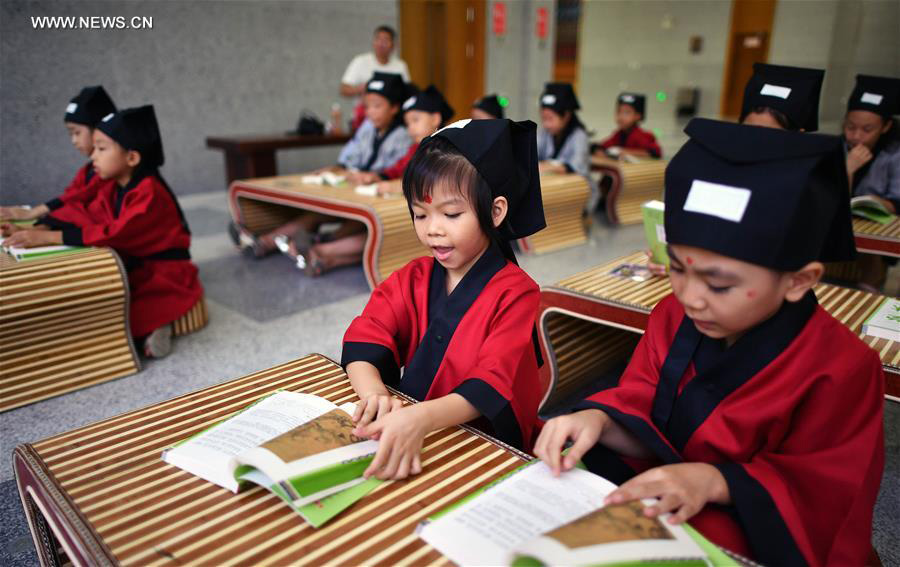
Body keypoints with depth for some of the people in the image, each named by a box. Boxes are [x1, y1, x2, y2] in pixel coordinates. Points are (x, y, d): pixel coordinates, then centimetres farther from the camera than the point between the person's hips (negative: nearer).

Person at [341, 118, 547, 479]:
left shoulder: (514, 293, -9)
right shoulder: (411, 279, 7)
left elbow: (492, 385, -20)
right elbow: (364, 341, -5)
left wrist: (422, 419, -39)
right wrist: (374, 392, -28)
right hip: (403, 430, 5)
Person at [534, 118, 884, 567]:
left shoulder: (841, 370, -18)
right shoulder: (673, 315, -6)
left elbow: (823, 496, -12)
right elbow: (643, 415, -1)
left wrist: (716, 481, -28)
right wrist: (598, 420, -24)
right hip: (654, 507, 5)